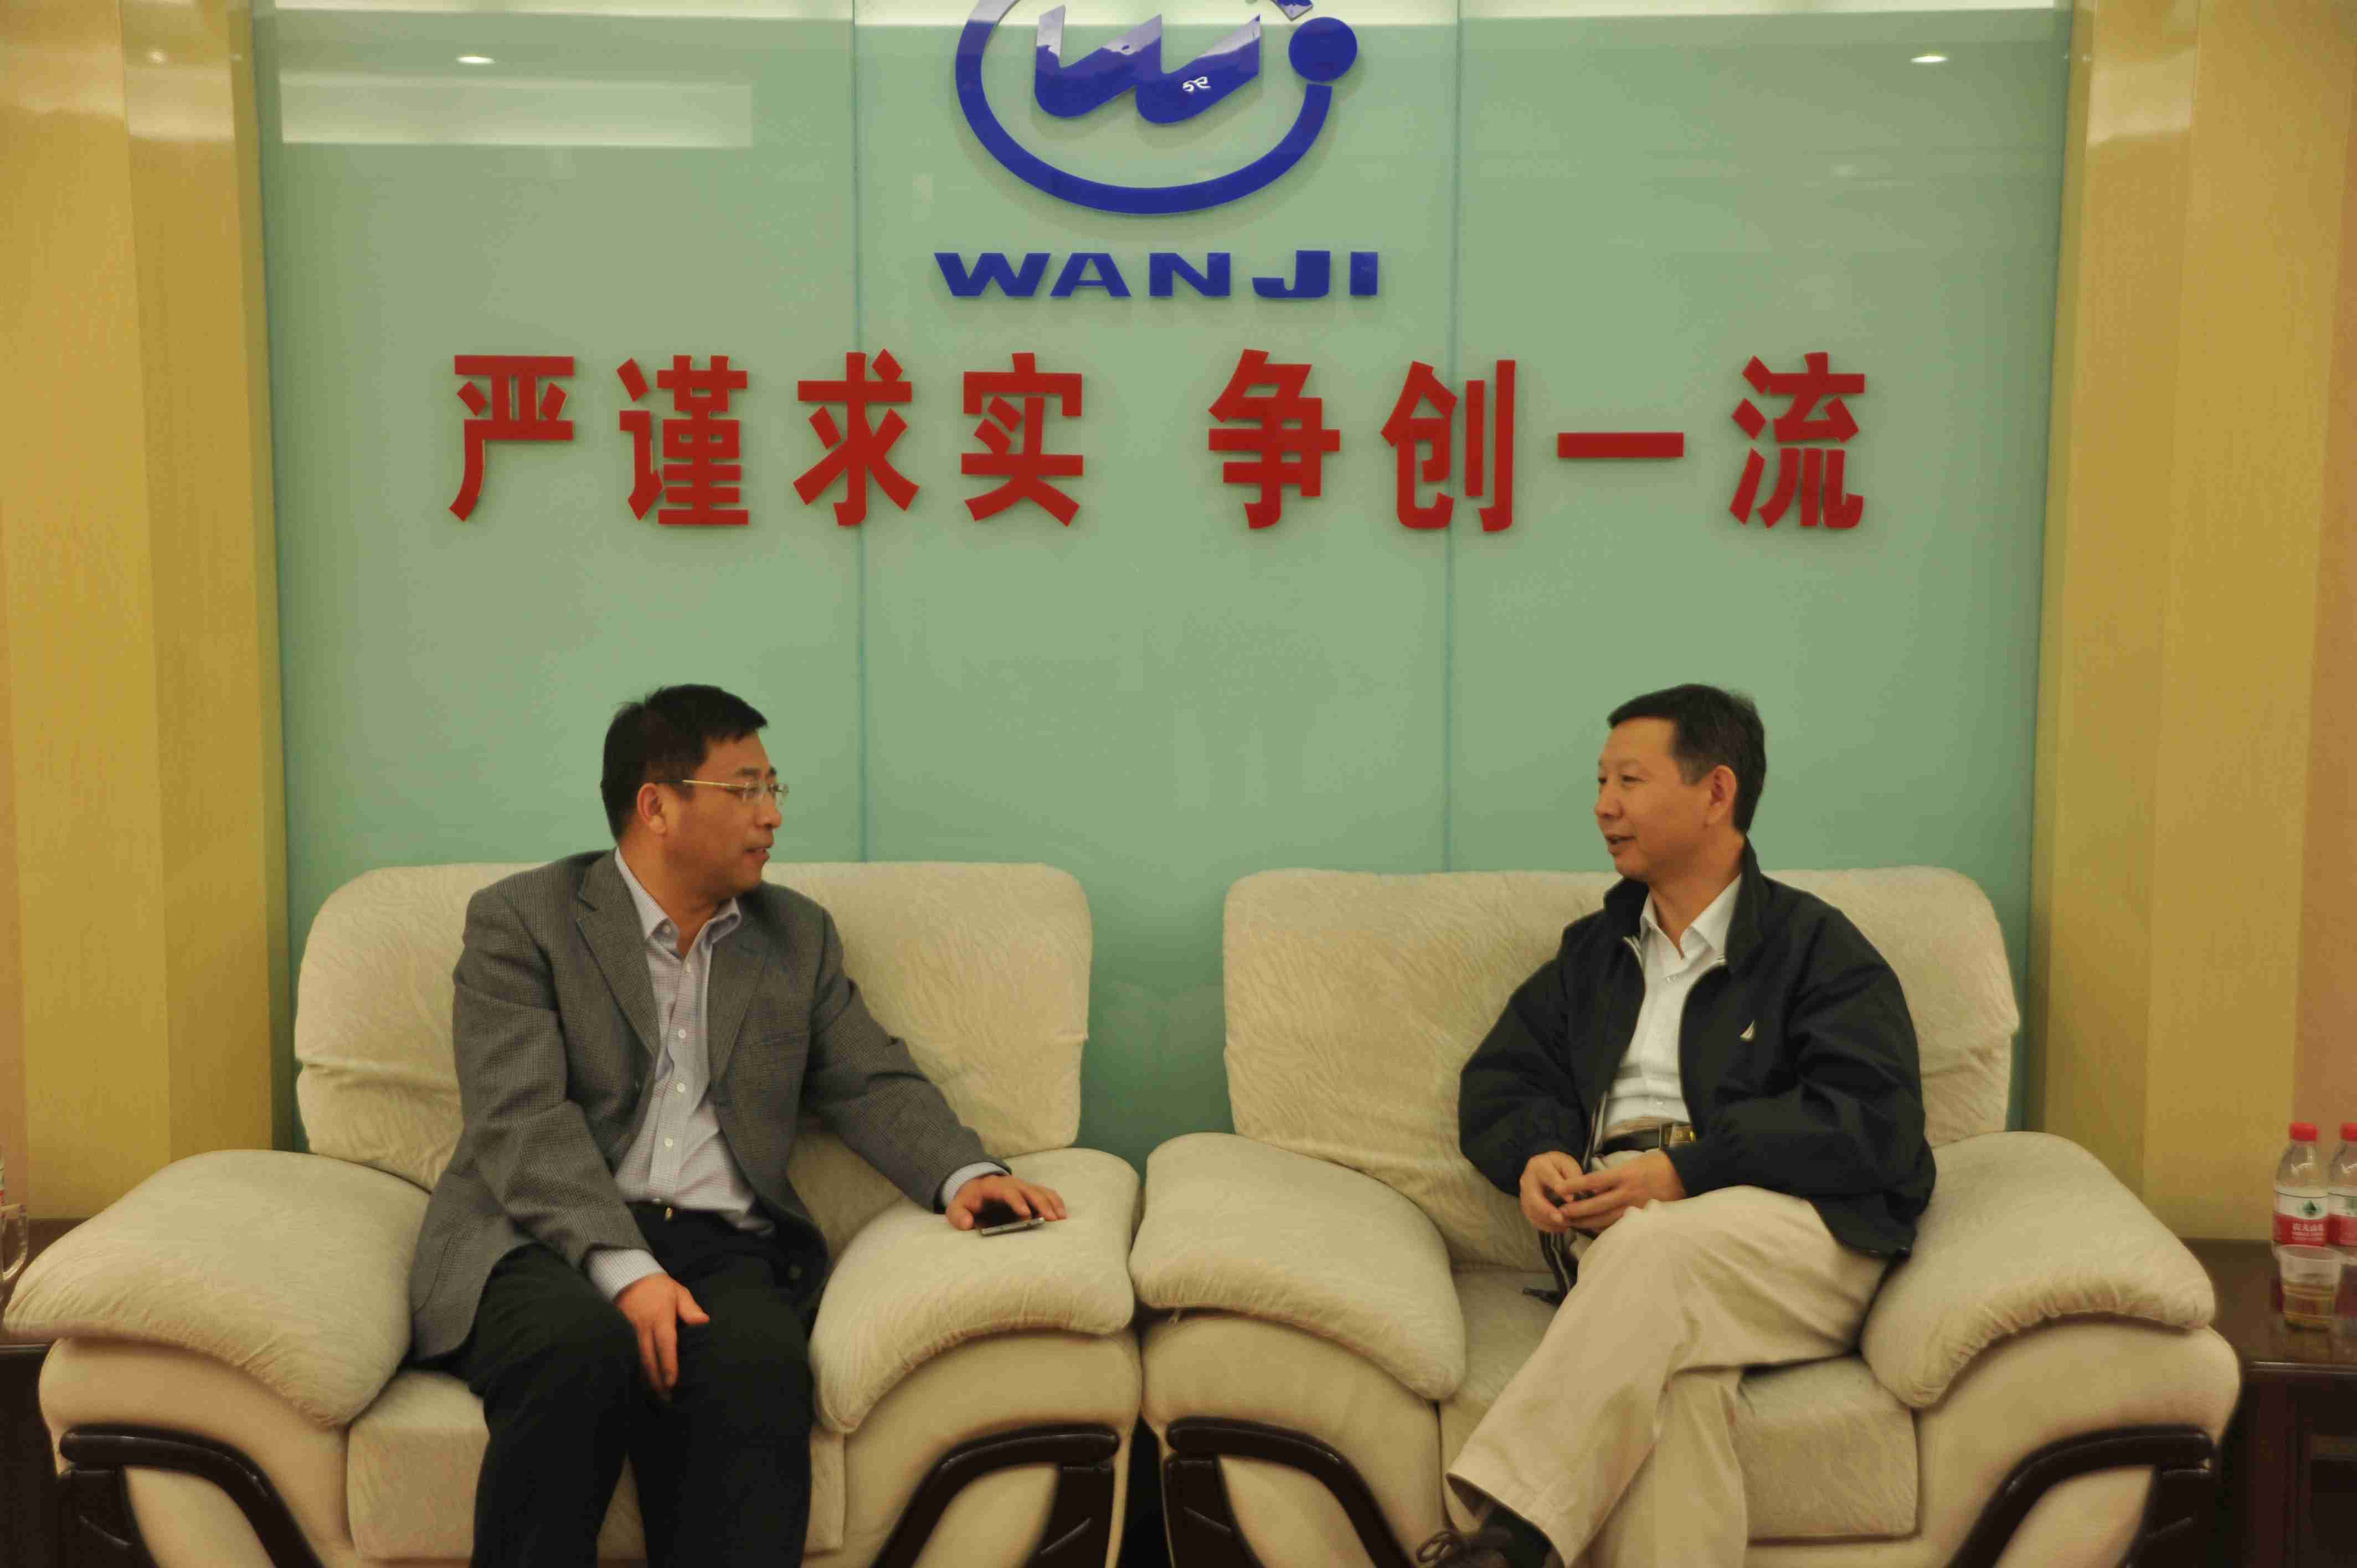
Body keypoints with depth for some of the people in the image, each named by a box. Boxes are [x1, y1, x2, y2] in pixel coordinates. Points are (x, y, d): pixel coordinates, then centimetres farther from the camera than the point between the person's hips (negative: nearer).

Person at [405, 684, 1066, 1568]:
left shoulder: (798, 938, 21)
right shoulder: (521, 921, 5)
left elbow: (872, 1083, 17)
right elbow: (522, 1121, -7)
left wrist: (963, 1174, -5)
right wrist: (624, 1269, -21)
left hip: (723, 1248, 3)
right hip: (552, 1244, -2)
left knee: (756, 1364, -32)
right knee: (583, 1349, -37)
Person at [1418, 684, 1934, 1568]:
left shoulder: (1814, 946, 10)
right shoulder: (1595, 950, 28)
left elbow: (1873, 1123, -5)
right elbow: (1499, 1081, 22)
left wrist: (1687, 1168, -15)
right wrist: (1537, 1155, -3)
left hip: (1797, 1229, -3)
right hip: (1618, 1215, 3)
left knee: (1657, 1243, -37)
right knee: (1671, 1357, -34)